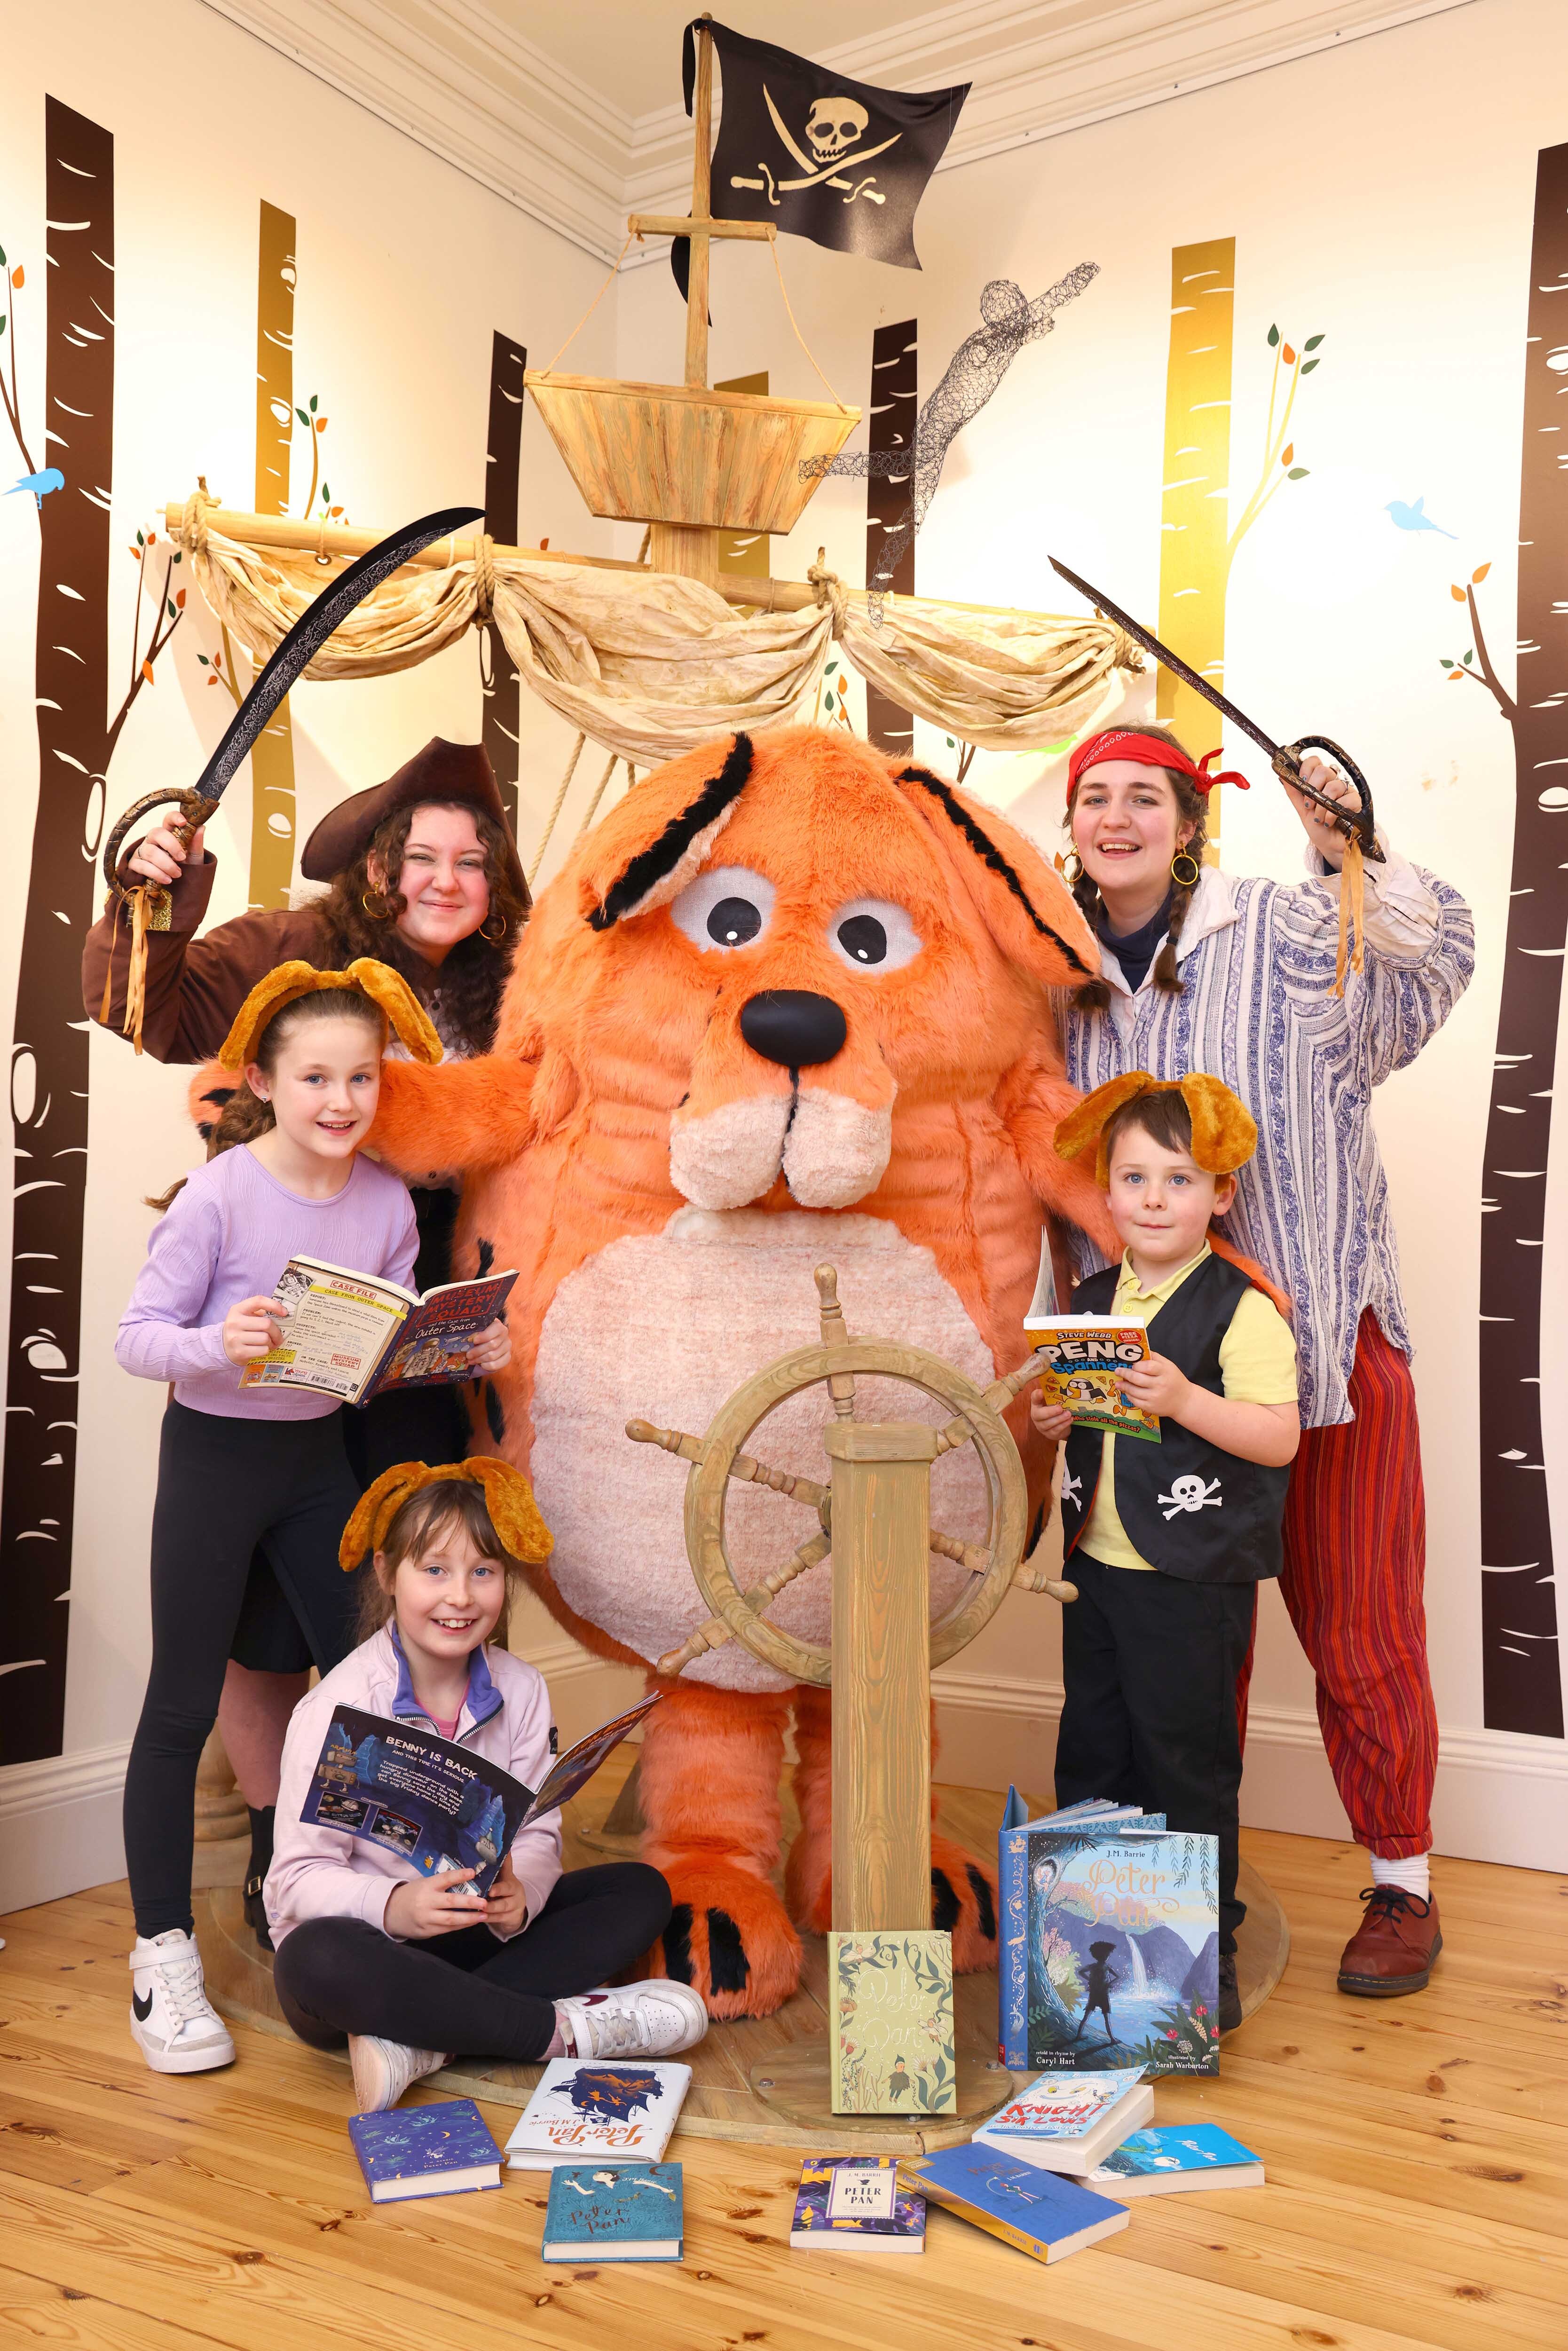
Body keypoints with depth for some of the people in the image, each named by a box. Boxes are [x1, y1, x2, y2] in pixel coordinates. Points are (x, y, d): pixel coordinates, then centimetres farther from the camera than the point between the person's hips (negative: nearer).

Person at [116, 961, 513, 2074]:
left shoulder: (388, 1202, -4)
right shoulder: (218, 1196, -18)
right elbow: (138, 1336, -17)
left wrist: (467, 1350, -14)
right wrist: (217, 1342, -36)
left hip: (320, 1453, 5)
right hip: (214, 1453, -5)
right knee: (183, 1705, 2)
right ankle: (164, 1960, 14)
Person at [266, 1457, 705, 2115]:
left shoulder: (520, 1691, -1)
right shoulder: (336, 1709, -16)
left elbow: (537, 1834, -3)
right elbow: (300, 1876, -18)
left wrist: (519, 1894, -27)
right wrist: (393, 1907, -37)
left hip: (473, 1935, 5)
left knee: (640, 1893, -9)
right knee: (316, 1959, -39)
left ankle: (419, 2042, -26)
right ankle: (567, 2029, -27)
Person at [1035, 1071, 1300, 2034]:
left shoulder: (1243, 1309, -13)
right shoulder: (1089, 1302, 8)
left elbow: (1279, 1439, -19)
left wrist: (1182, 1399, -30)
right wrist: (1053, 1420, -2)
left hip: (1194, 1577, -6)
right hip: (1097, 1564, 7)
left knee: (1186, 1758, 3)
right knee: (1092, 1754, 16)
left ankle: (1206, 1947, 20)